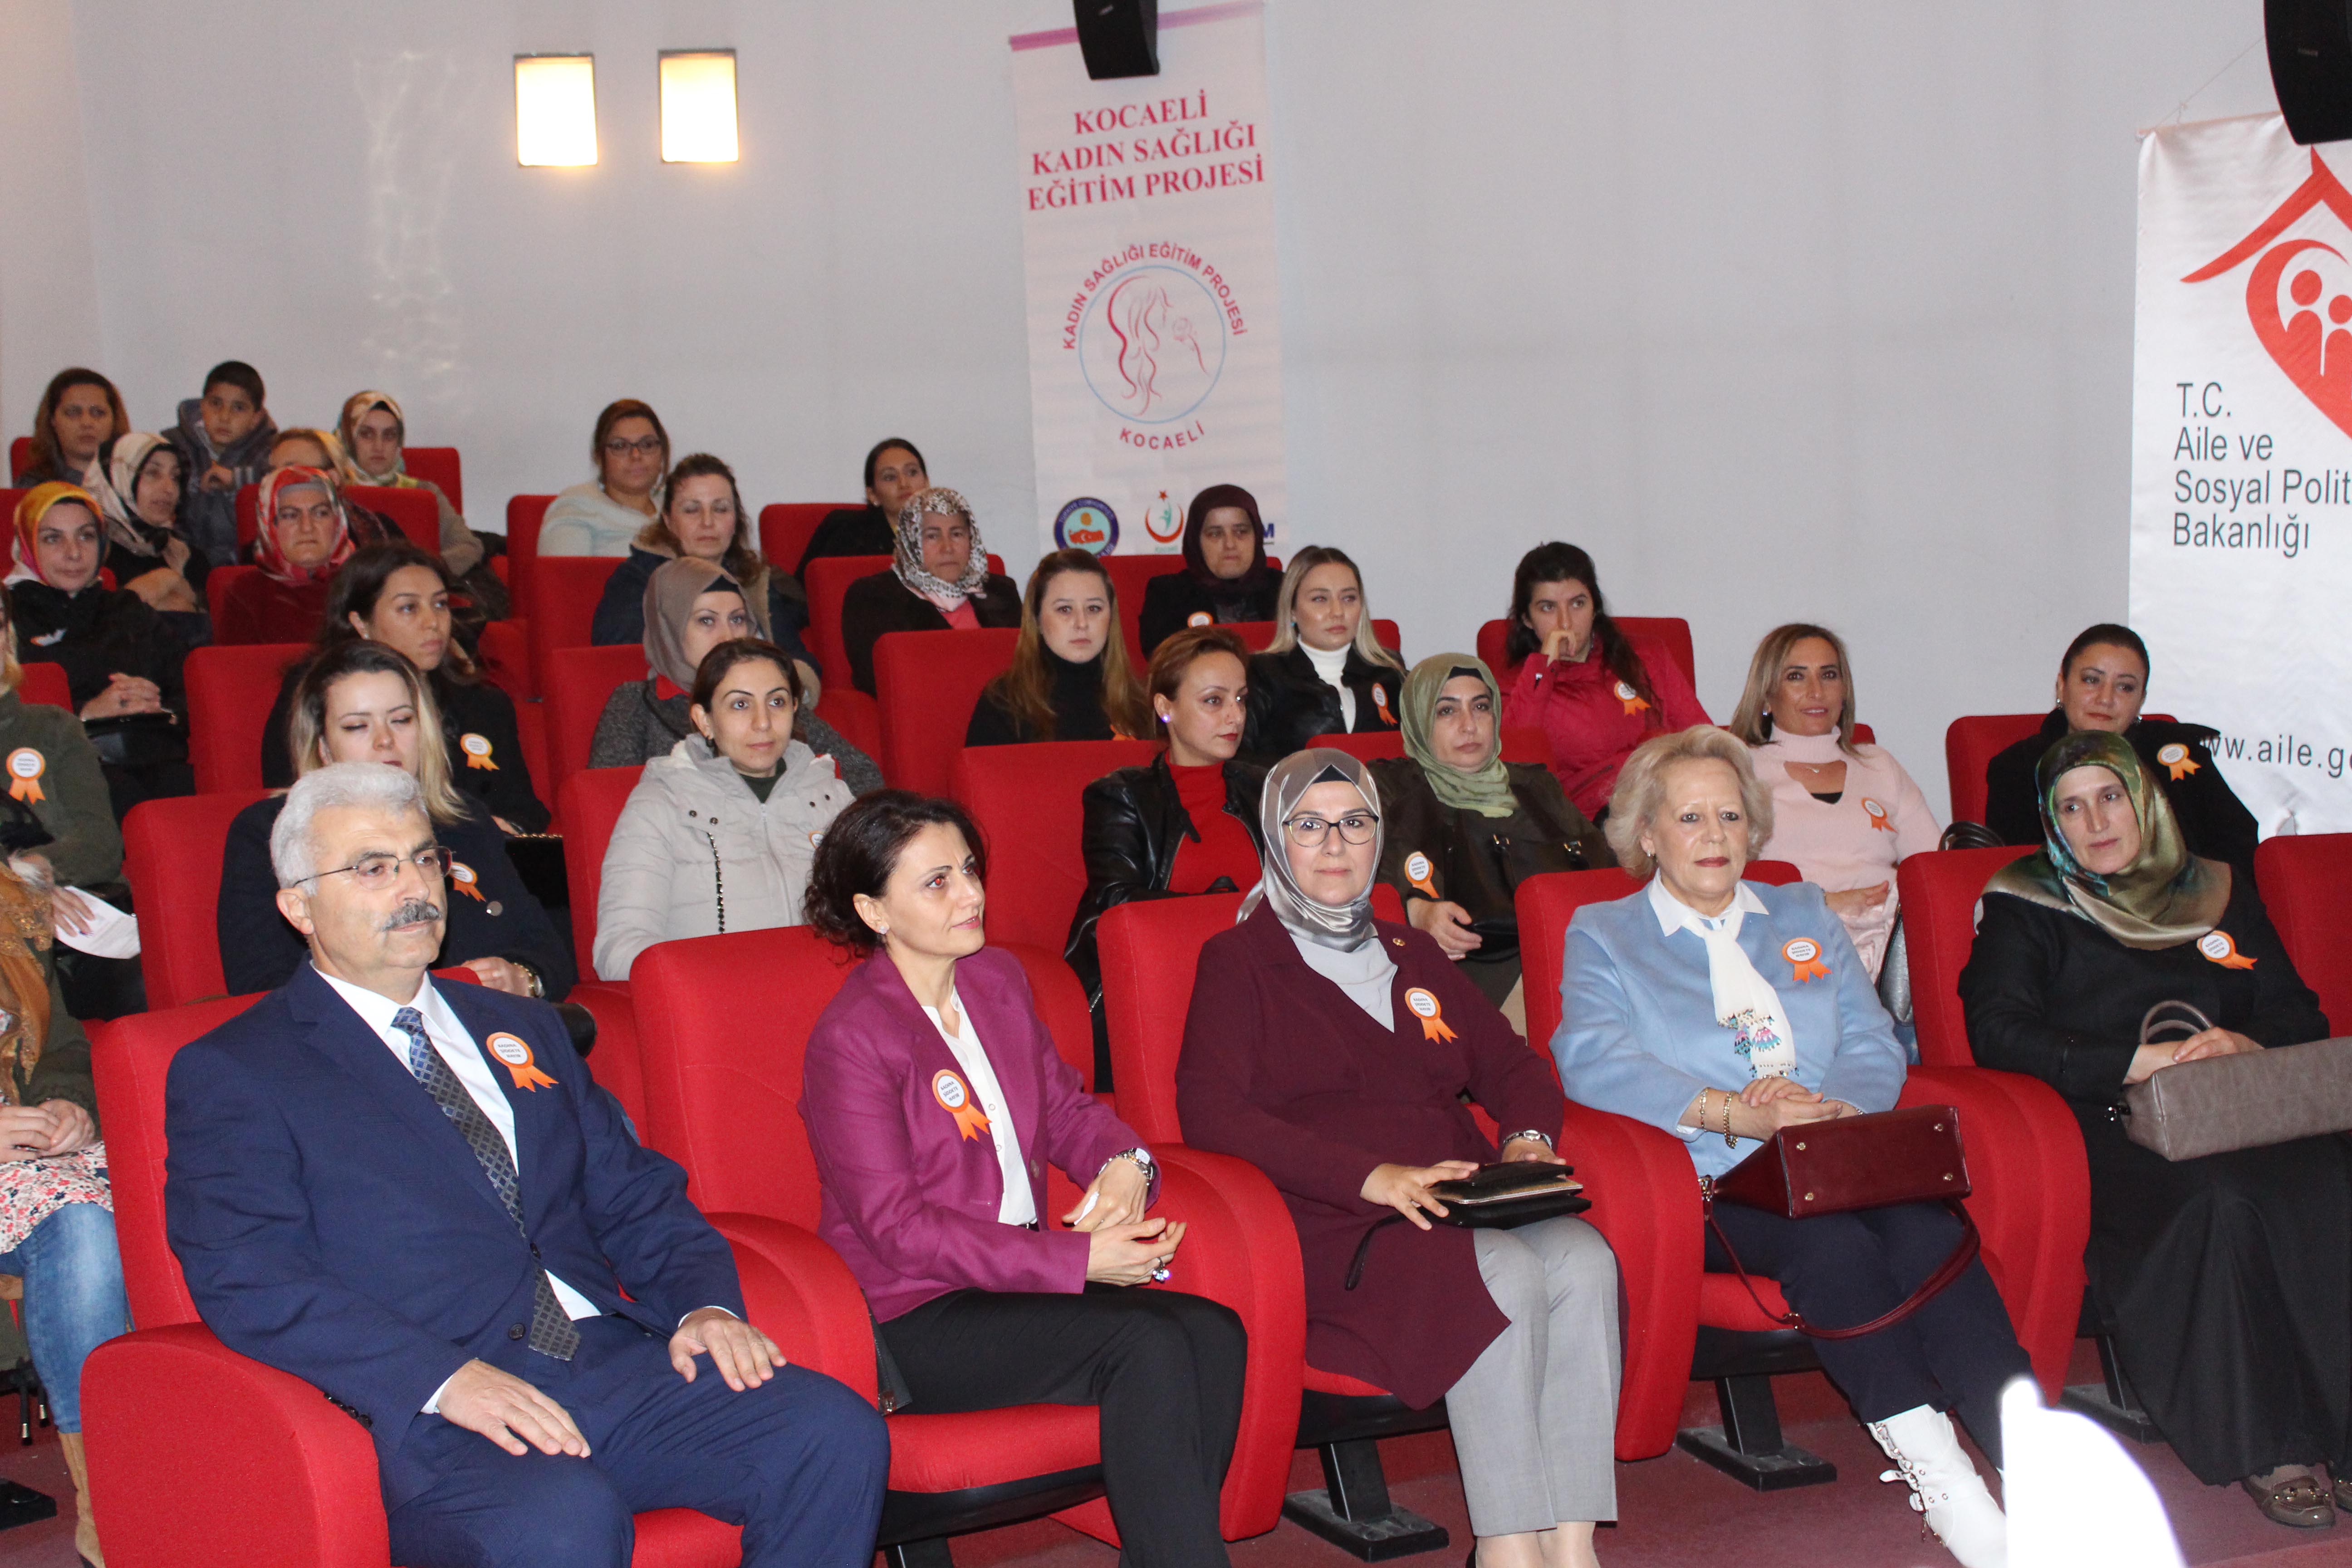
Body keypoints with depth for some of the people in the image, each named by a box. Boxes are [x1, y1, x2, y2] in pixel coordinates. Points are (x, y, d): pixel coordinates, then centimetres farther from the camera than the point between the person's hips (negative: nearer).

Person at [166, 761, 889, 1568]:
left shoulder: (519, 1029, 26)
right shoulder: (228, 1073, 6)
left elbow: (635, 1196, 23)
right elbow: (247, 1280, -8)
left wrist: (703, 1304, 0)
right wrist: (446, 1377, -21)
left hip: (617, 1359, 6)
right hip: (434, 1411, -6)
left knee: (836, 1433, -20)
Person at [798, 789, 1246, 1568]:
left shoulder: (999, 981, 12)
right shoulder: (851, 1037, -12)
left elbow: (1067, 1106, 21)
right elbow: (900, 1229, -16)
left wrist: (1124, 1162, -5)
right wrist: (1078, 1258, -20)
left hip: (1019, 1271, 7)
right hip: (912, 1321, -7)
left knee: (1213, 1334, -19)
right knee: (1149, 1343, -27)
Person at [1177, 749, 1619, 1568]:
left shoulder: (1412, 955, 26)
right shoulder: (1239, 961, 7)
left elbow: (1509, 1062, 23)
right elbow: (1209, 1111, -7)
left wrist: (1528, 1138, -3)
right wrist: (1370, 1176, -18)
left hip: (1456, 1205, 5)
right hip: (1330, 1223, -5)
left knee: (1583, 1259, -26)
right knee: (1505, 1275, -32)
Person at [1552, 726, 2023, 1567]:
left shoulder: (1805, 915, 24)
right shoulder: (1600, 935, 12)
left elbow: (1877, 1050, 13)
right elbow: (1592, 1062, -8)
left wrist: (1816, 1103, -11)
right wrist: (1737, 1113, -20)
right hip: (1709, 1186, -3)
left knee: (1928, 1232, -31)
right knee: (1831, 1245, -35)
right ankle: (1933, 1470, -35)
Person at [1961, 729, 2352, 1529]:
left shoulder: (2220, 892, 22)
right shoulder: (2025, 904, 11)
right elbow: (1996, 1030, -4)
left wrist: (2249, 1047, -8)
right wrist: (2140, 1061, -12)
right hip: (2108, 1128, -3)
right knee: (2220, 1202, -36)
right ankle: (2266, 1450, -26)